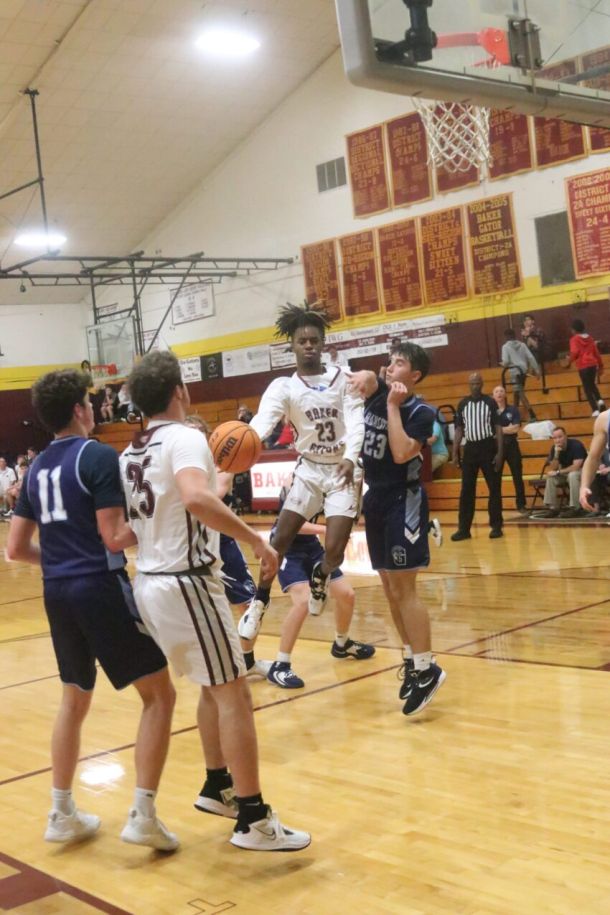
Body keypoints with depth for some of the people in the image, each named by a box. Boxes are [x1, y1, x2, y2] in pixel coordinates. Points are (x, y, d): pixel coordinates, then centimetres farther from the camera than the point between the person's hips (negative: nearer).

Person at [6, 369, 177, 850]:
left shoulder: (37, 468, 12)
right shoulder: (99, 456, -10)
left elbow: (17, 548, 14)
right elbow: (114, 537, -16)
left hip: (58, 593, 8)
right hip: (101, 588, -8)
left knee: (75, 700, 21)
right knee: (159, 694, 1)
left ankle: (62, 814, 25)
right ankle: (143, 816, -3)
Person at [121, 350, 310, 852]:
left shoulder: (132, 452, 12)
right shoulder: (185, 437, -13)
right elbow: (196, 498, -33)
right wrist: (255, 539, -27)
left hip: (150, 581, 9)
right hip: (187, 583, -9)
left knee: (213, 688, 23)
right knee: (235, 694, -3)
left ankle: (218, 787, 34)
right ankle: (254, 820, 1)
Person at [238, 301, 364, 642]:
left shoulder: (343, 380, -4)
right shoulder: (283, 386, -6)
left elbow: (356, 421, -16)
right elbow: (263, 419, -24)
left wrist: (350, 457, -36)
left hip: (343, 471, -1)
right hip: (309, 470, 1)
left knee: (335, 550, -10)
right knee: (280, 541, -6)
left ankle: (320, 577, 25)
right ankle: (259, 603, 12)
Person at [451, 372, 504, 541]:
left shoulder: (490, 402, -1)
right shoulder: (463, 404, 7)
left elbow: (498, 428, -3)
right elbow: (459, 430, 10)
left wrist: (500, 452, -10)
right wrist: (455, 453, 3)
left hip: (488, 447, -3)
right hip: (470, 448, 3)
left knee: (494, 489, 2)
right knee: (466, 490, 3)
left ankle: (496, 526, 9)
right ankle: (464, 528, 7)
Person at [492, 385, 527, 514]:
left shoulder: (513, 410, 3)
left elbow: (516, 428, -9)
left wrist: (499, 429, -11)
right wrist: (508, 429, -11)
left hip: (511, 445, 1)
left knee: (517, 476, 5)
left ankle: (521, 504, 13)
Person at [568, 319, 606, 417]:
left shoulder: (574, 339, -2)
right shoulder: (590, 338, 14)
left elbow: (575, 352, -17)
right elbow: (596, 352, 17)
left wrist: (571, 359, 4)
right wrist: (600, 365, 24)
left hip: (583, 366, -5)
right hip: (593, 364, 5)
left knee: (587, 388, 3)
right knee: (592, 384, 27)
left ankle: (595, 410, -4)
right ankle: (599, 400, 5)